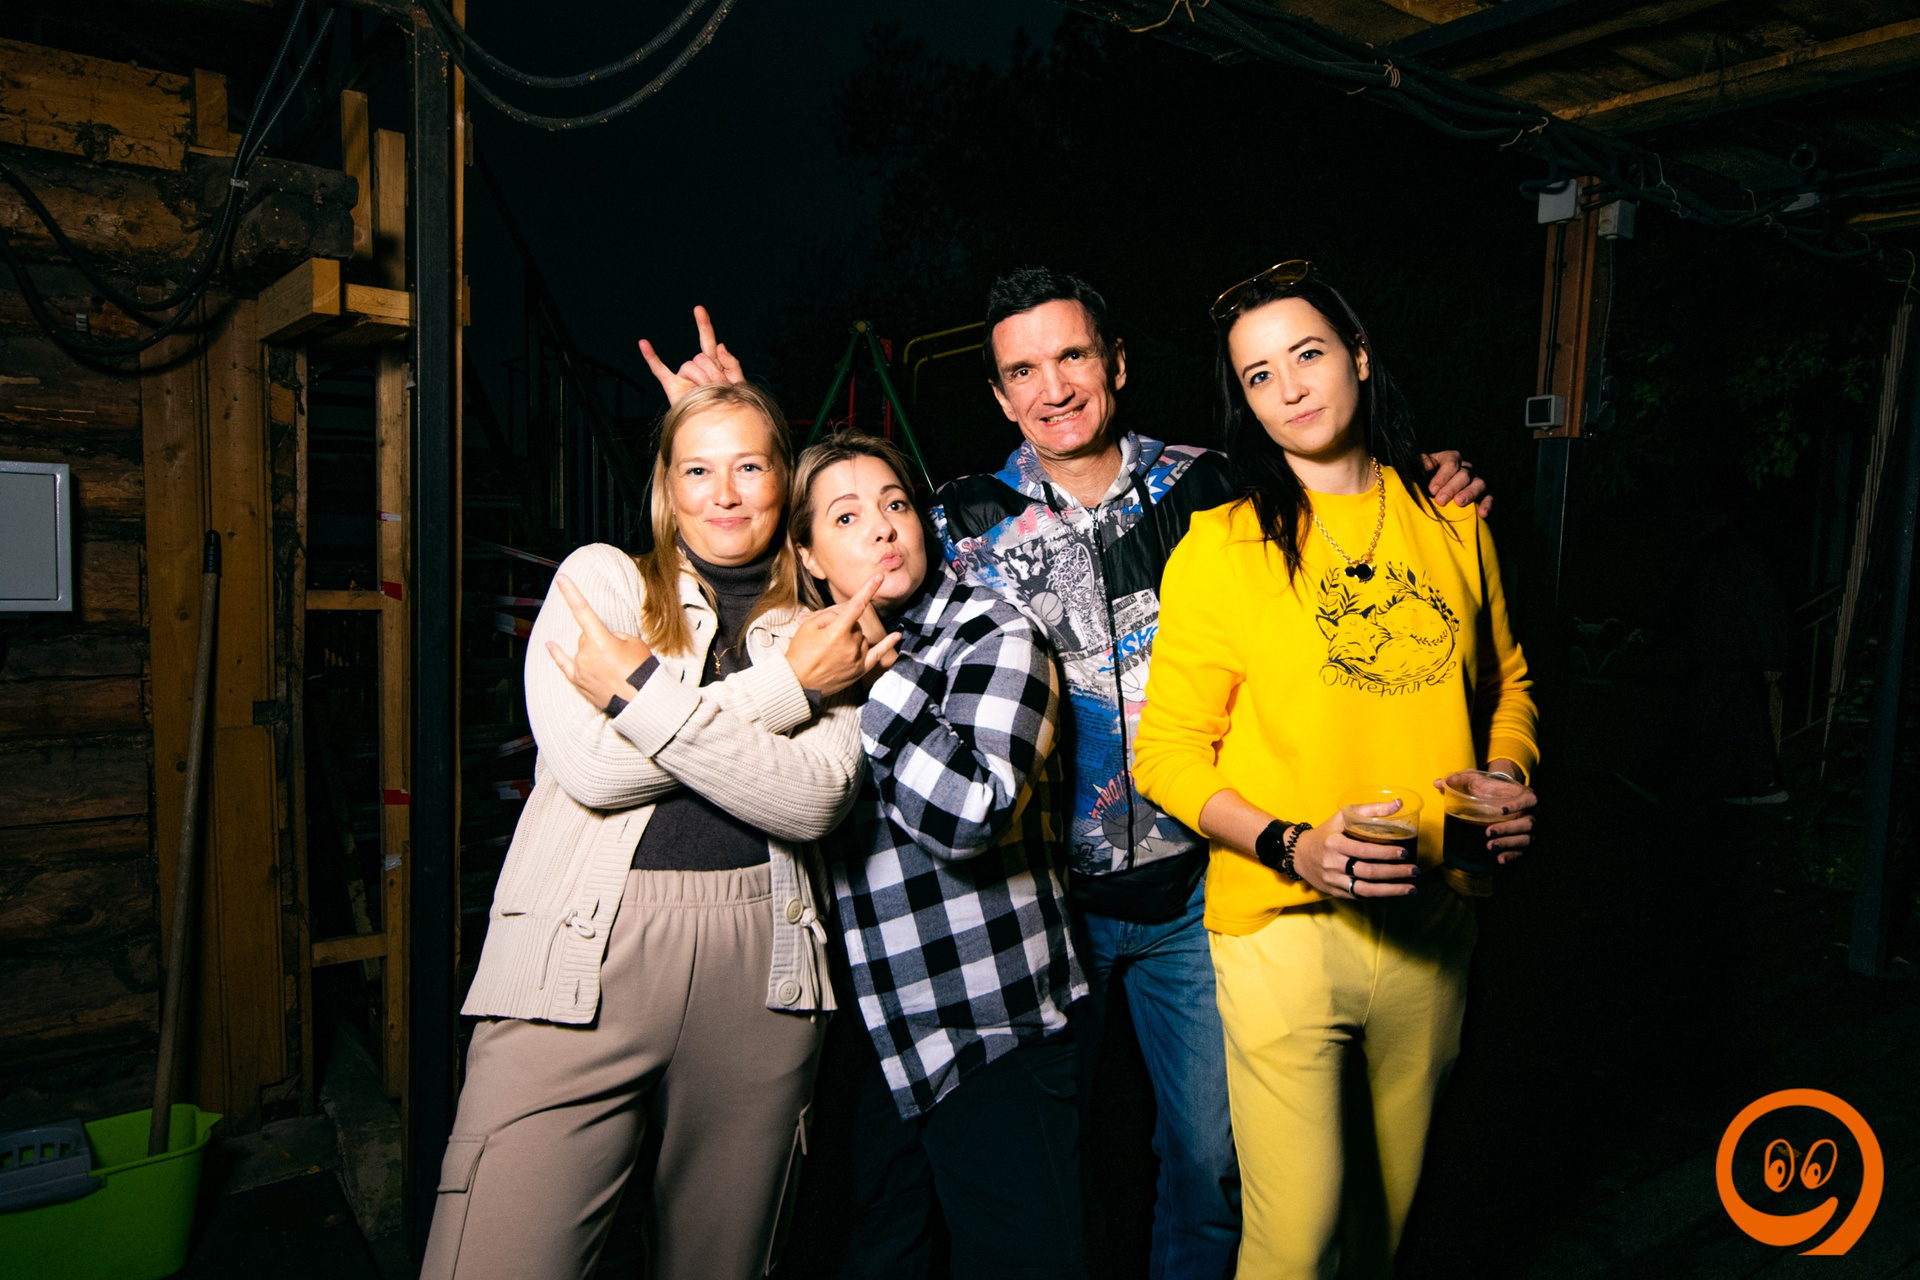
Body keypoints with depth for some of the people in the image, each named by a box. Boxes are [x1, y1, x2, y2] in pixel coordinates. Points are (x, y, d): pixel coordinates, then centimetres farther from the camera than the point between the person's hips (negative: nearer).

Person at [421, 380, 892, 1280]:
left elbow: (815, 800, -6)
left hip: (759, 970, 3)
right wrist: (784, 688, -7)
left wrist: (643, 694, -11)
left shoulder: (818, 633, 12)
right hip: (581, 963, -2)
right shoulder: (600, 578, 7)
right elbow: (593, 768, -10)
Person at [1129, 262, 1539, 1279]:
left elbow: (1505, 684, 18)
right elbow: (1167, 754, -8)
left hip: (1435, 918, 4)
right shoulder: (1219, 546, -7)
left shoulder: (1451, 522, 6)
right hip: (1282, 925, -4)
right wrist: (1292, 844, -22)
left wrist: (1509, 777, -2)